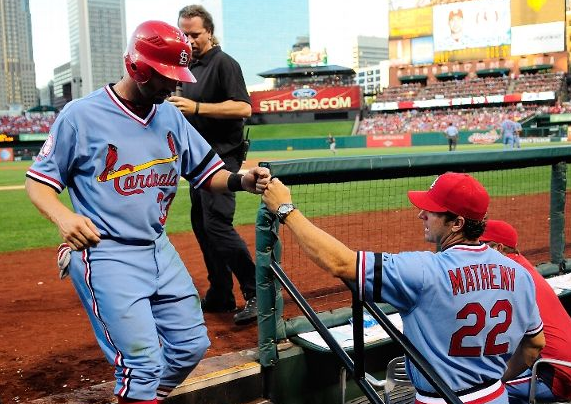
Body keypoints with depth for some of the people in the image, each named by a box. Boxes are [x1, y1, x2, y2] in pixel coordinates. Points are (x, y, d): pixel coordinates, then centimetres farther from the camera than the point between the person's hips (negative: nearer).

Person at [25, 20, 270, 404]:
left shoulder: (171, 116, 6)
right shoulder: (81, 115, -10)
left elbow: (208, 173, 8)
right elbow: (39, 182, -5)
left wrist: (241, 181, -14)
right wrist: (63, 217, -26)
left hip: (160, 250, 7)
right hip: (106, 255, -6)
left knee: (191, 347, 13)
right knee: (144, 365, -12)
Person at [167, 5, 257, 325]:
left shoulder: (224, 63, -9)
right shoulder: (190, 66, 17)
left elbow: (243, 107, -21)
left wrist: (197, 107, -26)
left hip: (222, 156, -9)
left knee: (218, 224, -17)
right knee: (201, 225, 11)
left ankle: (257, 293, -10)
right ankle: (220, 296, 20)